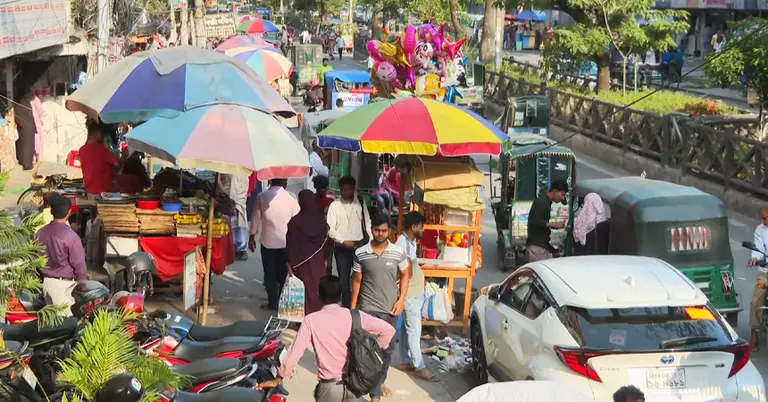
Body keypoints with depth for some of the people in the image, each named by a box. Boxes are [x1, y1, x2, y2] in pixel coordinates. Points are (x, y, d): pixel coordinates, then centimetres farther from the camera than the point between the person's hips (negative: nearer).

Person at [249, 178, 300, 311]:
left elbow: (256, 218, 0)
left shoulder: (262, 196, -4)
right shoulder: (291, 197, -6)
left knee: (270, 273, 8)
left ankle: (272, 302, 9)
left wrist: (252, 237, 10)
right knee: (284, 273, 11)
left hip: (268, 241, 0)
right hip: (286, 241, 0)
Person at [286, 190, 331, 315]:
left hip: (301, 262, -2)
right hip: (318, 262, 2)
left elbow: (290, 244, -9)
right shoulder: (321, 221, -5)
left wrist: (290, 263, -2)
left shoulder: (294, 222, -13)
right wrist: (325, 259, 15)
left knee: (305, 290, 5)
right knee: (318, 289, 12)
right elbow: (326, 243, 3)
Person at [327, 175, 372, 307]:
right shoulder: (334, 205, -1)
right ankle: (346, 308, 15)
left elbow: (368, 224, 3)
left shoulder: (360, 204, 3)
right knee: (344, 279, 6)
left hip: (359, 245, 0)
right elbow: (330, 228, -4)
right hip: (341, 247, 0)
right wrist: (344, 241, -14)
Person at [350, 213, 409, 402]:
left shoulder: (398, 252, -6)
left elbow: (404, 276, 5)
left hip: (390, 309, 2)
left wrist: (401, 300, -5)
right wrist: (352, 307, 2)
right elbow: (357, 280, 2)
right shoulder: (360, 253, -6)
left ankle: (380, 382, 36)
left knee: (387, 349, 14)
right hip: (368, 308, -2)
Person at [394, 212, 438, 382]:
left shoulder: (411, 242, 9)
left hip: (416, 293, 9)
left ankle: (405, 361, 24)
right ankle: (420, 367, 0)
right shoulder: (402, 244, -23)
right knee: (414, 331, -4)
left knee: (409, 329, 15)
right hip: (410, 294, -9)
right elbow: (407, 274, -24)